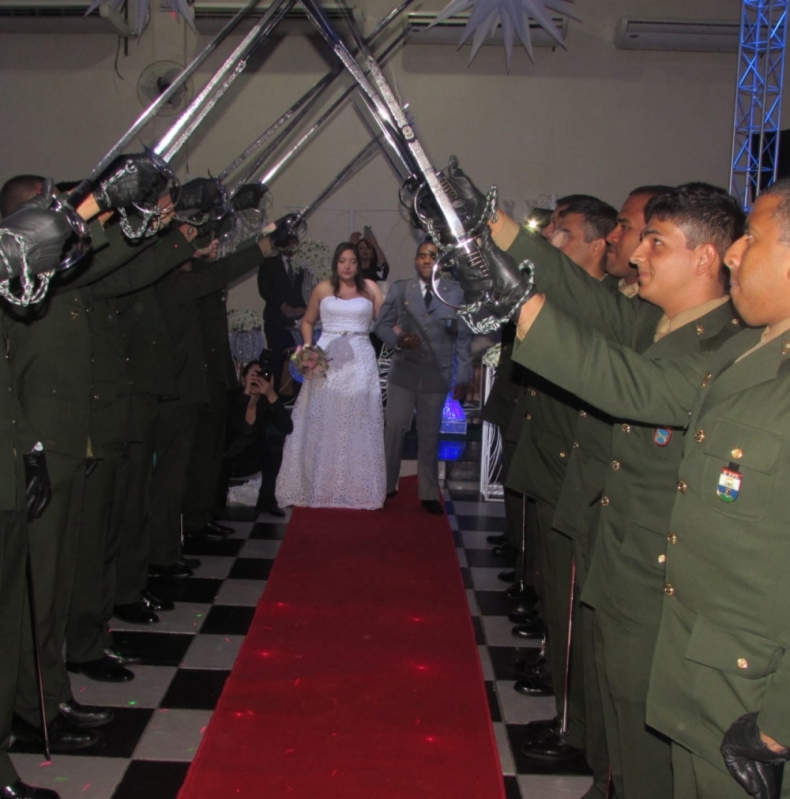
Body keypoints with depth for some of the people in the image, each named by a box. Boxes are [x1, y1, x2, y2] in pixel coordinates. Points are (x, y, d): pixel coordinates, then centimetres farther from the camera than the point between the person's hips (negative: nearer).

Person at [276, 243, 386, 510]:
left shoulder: (370, 288, 7)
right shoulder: (323, 289, 8)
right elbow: (307, 321, 17)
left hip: (360, 362, 0)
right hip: (325, 360, 0)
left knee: (357, 426, 2)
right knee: (321, 424, 2)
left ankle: (358, 489, 9)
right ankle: (318, 487, 11)